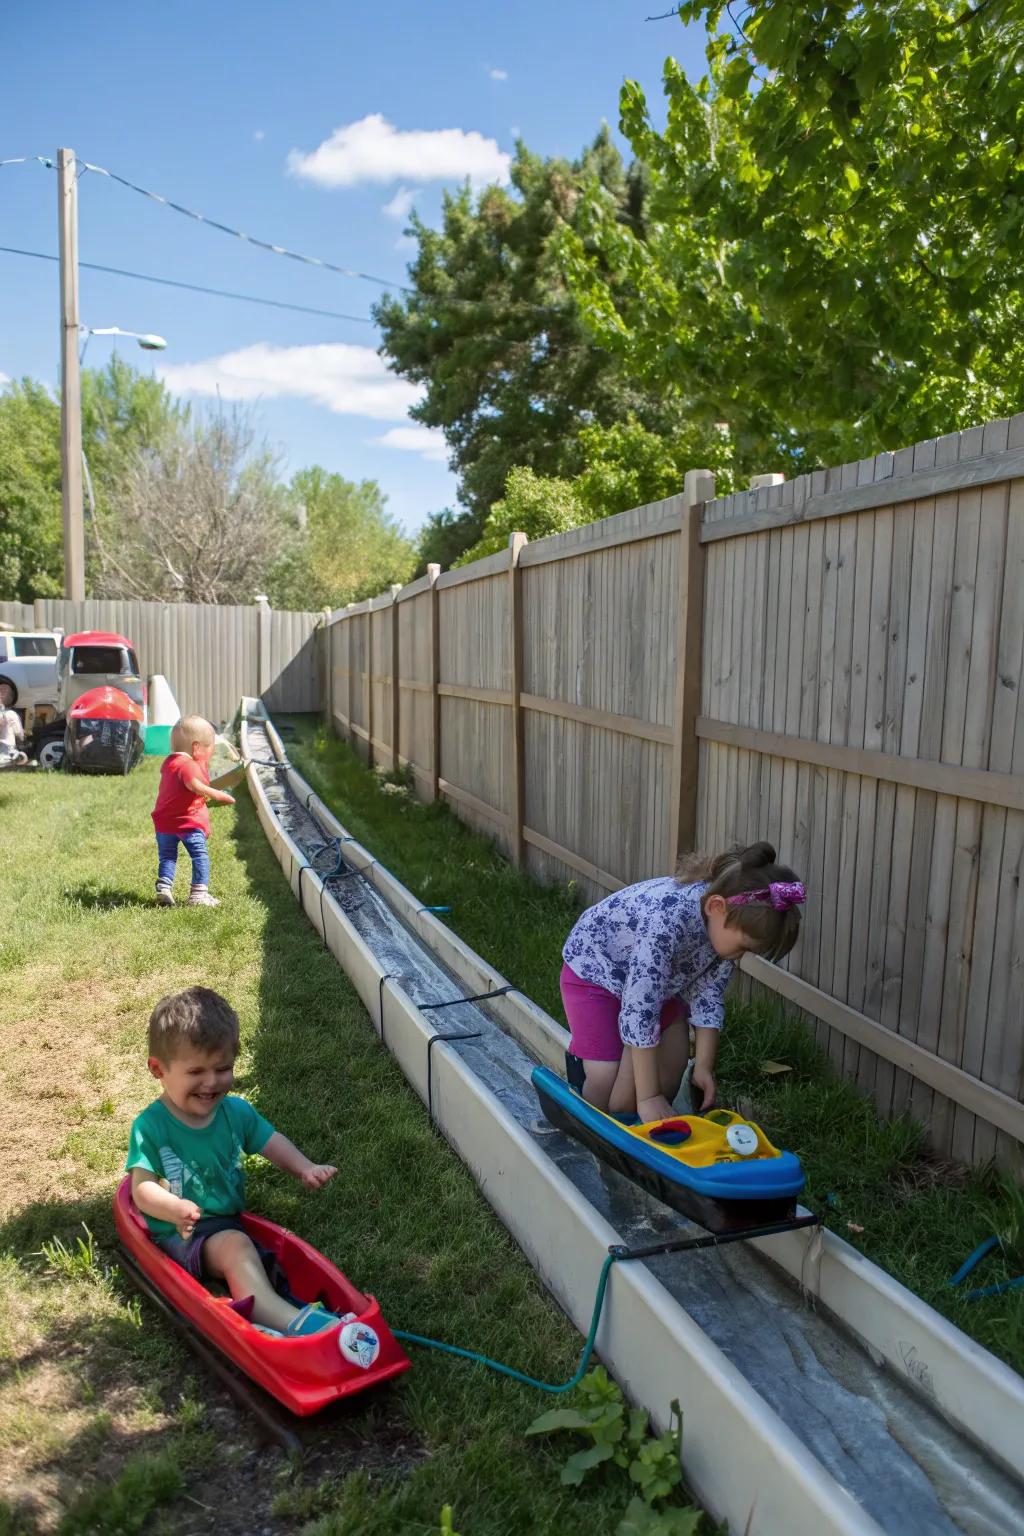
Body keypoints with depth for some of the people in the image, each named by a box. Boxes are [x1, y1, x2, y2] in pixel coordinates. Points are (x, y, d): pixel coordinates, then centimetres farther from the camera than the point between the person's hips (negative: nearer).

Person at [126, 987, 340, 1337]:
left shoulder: (236, 1111, 5)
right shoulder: (150, 1127, -9)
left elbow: (271, 1141, 11)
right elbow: (142, 1188, -13)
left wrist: (304, 1168, -9)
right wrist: (175, 1208, -35)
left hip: (231, 1223, 7)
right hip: (178, 1234, -7)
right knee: (234, 1245, -33)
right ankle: (292, 1322, -47)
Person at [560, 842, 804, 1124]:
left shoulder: (726, 923, -20)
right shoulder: (668, 916, -42)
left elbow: (708, 994, -7)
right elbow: (639, 1009, -40)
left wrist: (704, 1066, -9)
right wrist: (648, 1096, -34)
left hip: (656, 980, 7)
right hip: (594, 971, -6)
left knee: (668, 1077, -2)